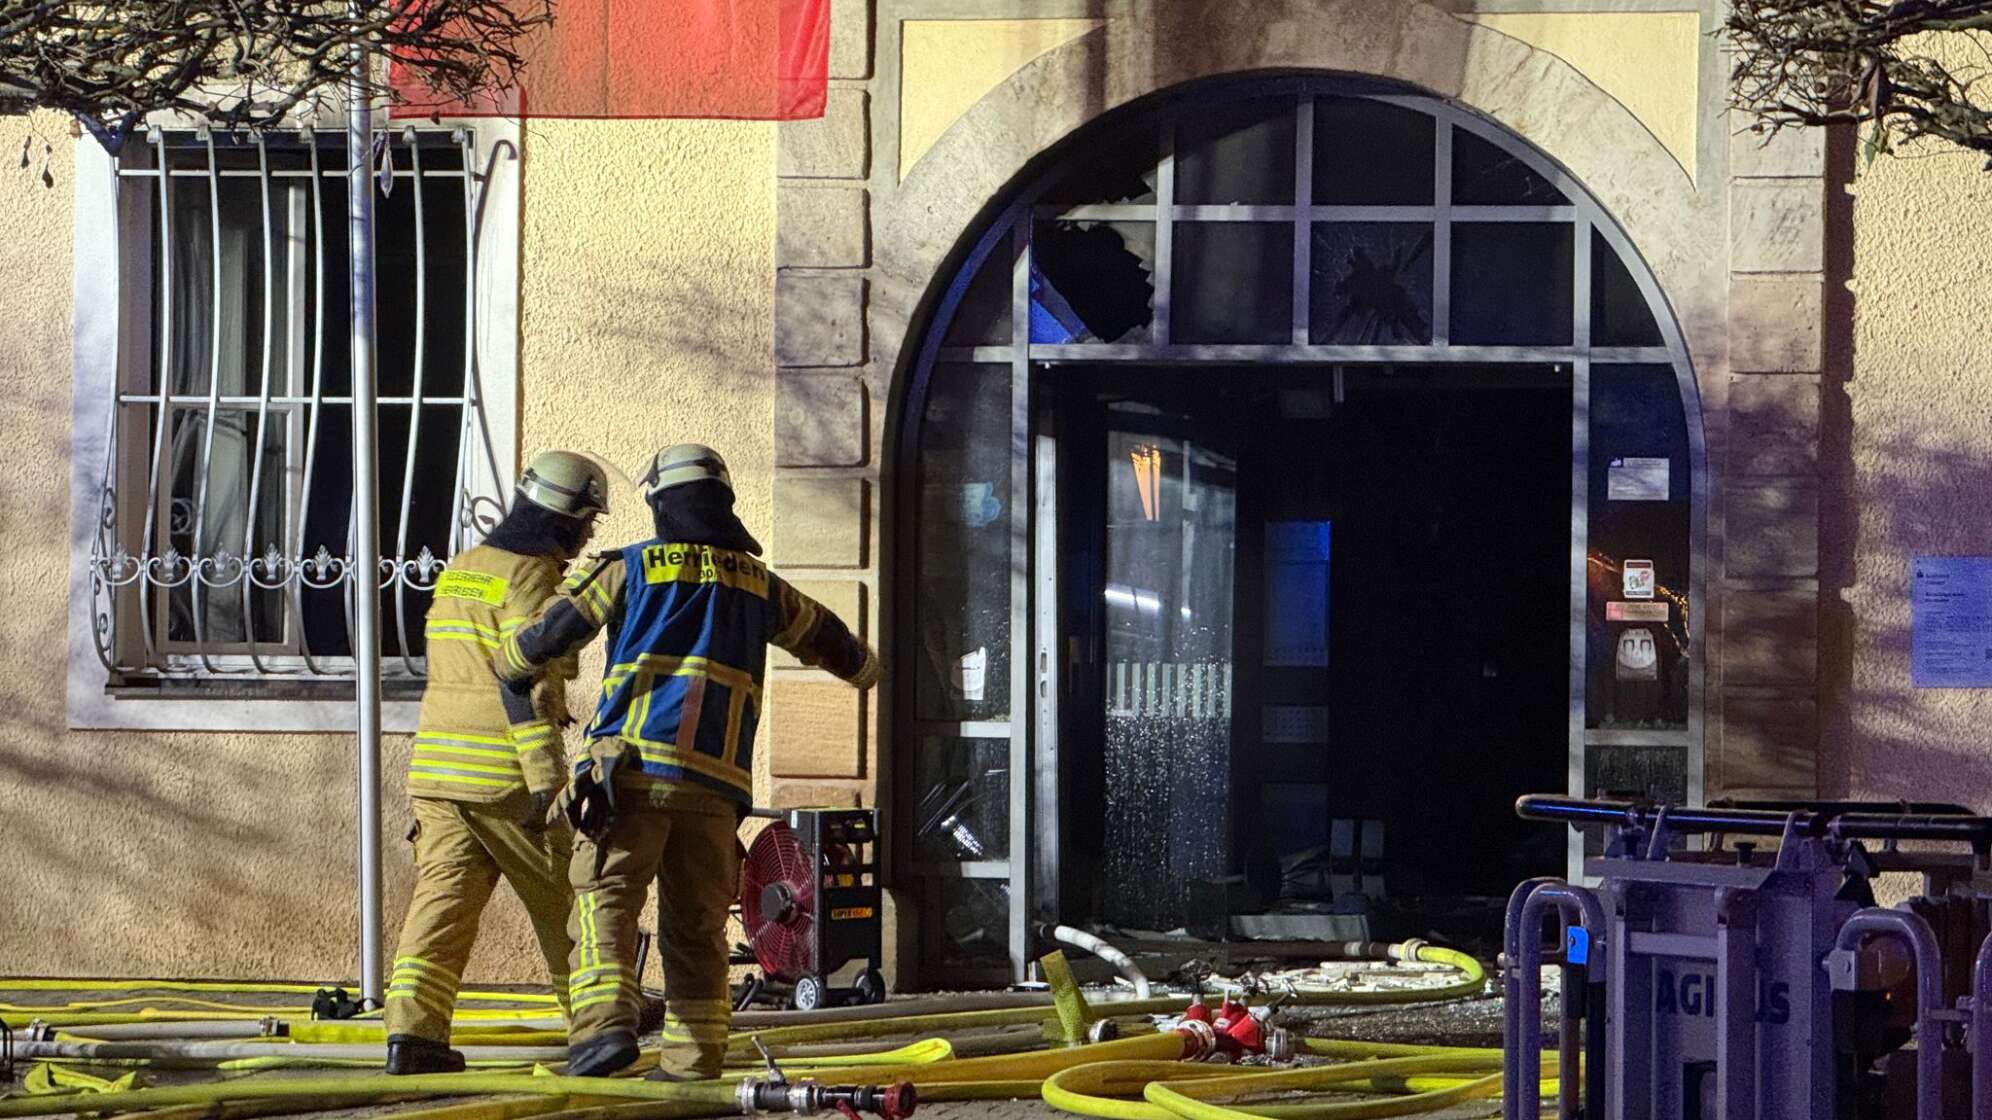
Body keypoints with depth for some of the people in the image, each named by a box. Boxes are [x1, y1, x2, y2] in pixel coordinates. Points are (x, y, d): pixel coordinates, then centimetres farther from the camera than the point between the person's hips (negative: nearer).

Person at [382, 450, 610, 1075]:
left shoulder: (458, 573, 17)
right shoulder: (528, 577, -11)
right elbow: (528, 684, -19)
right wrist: (548, 780, -21)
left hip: (439, 770, 7)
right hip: (505, 778, -7)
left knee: (441, 900, 0)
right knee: (563, 905, 8)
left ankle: (413, 1029, -14)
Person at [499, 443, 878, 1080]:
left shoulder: (628, 569, 8)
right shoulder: (760, 586, 18)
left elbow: (547, 634, 11)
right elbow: (825, 636, 34)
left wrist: (511, 669, 34)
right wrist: (863, 667, 57)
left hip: (633, 769, -3)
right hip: (716, 781, 3)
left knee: (606, 900, -7)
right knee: (696, 923, 10)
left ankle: (606, 1021, -27)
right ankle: (693, 1058, 9)